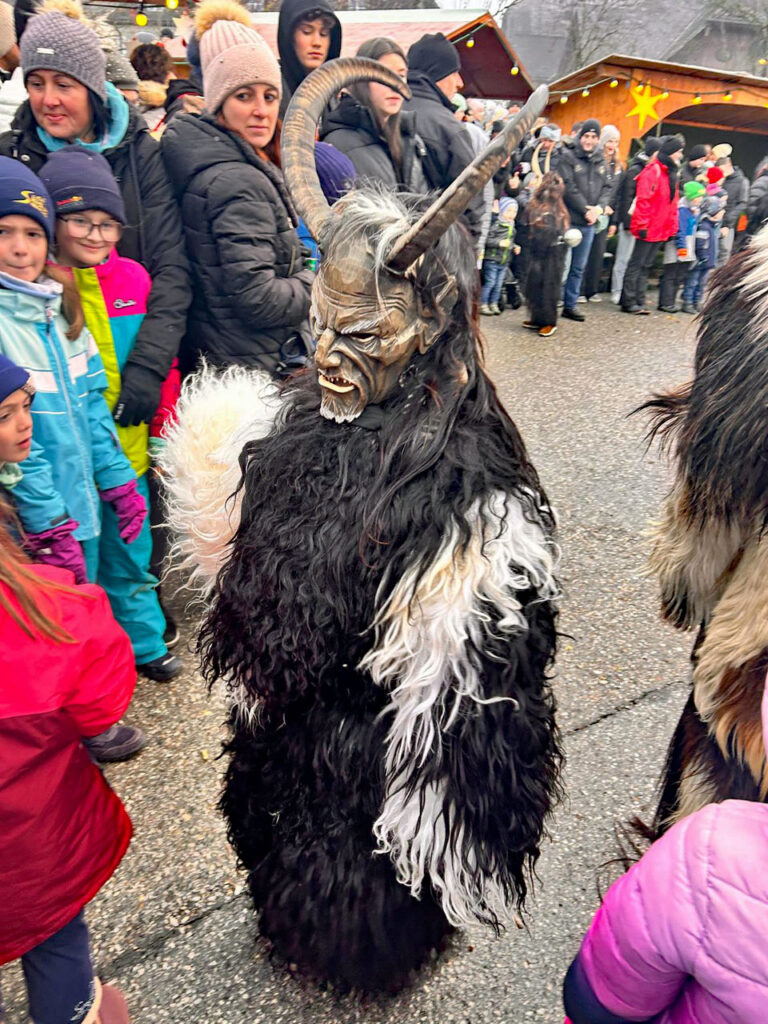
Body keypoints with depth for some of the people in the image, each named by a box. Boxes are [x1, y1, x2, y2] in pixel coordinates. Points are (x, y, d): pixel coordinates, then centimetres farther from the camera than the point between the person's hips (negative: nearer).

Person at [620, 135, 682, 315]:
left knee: (646, 266, 12)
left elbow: (672, 203, 18)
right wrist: (642, 225, -20)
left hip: (661, 230, 9)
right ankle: (628, 302, 3)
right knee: (637, 265, -2)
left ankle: (639, 301, 17)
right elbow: (643, 200, -17)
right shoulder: (653, 170, -11)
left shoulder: (671, 172, 15)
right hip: (648, 230, -9)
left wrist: (672, 228, 14)